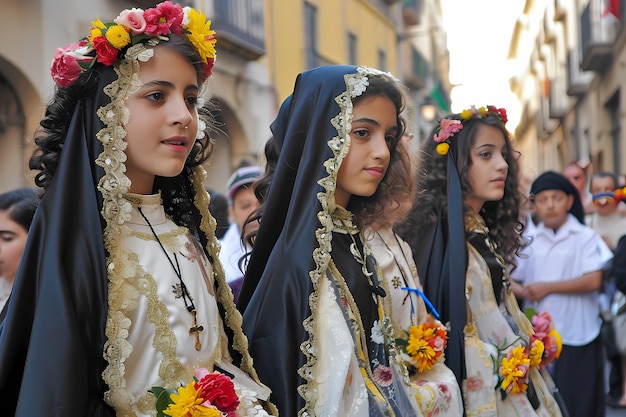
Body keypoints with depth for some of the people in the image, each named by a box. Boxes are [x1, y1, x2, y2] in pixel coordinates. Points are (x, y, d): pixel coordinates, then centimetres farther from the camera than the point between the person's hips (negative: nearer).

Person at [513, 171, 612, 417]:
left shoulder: (586, 237, -4)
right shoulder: (528, 240, 6)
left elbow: (593, 281, -13)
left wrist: (547, 288, -11)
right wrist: (523, 292, -16)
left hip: (577, 335, -3)